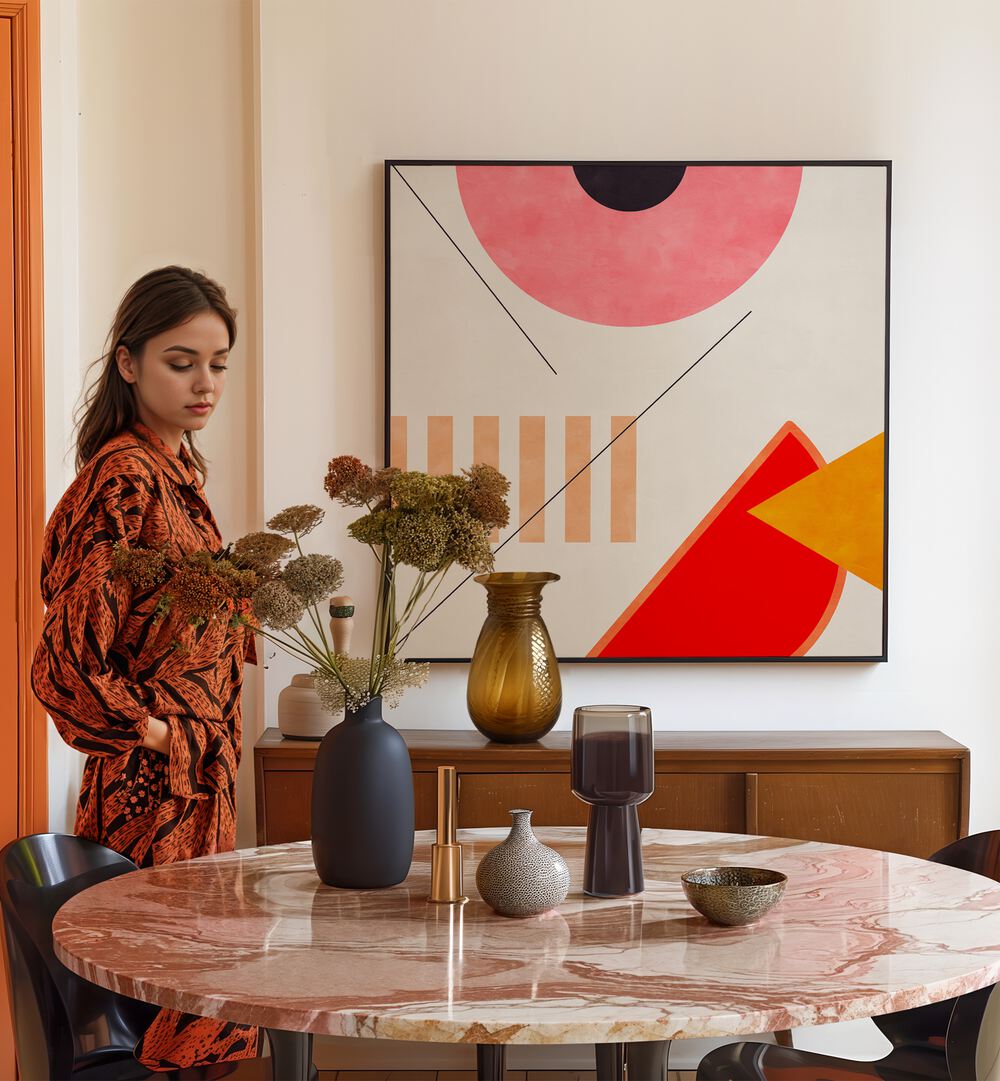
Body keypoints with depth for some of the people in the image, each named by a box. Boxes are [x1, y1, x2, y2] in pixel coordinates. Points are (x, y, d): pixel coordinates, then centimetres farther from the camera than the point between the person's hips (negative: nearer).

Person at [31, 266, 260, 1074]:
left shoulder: (179, 467, 12)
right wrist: (153, 732, -12)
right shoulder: (123, 478, -16)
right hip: (152, 788, -9)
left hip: (201, 774, 9)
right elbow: (67, 659, -21)